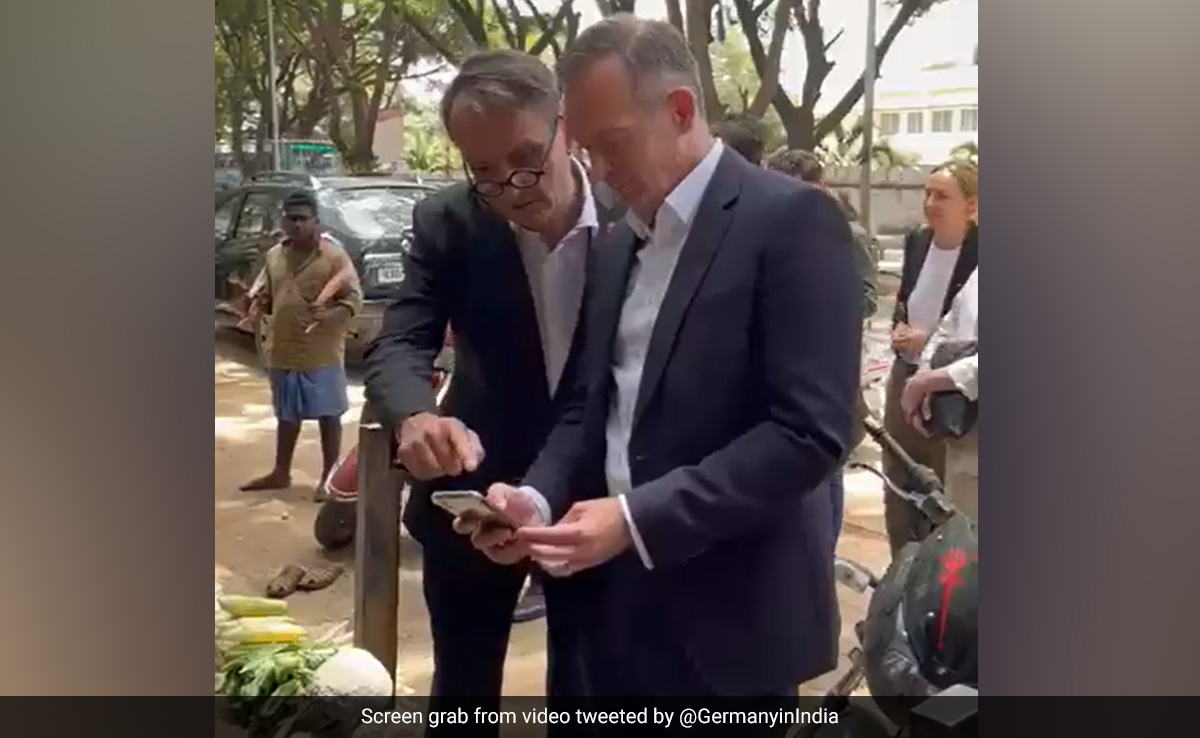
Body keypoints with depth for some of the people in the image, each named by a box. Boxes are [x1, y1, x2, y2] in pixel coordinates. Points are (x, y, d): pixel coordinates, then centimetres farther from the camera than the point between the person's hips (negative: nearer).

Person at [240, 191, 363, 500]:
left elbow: (354, 297, -10)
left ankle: (329, 477, 14)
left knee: (328, 415, 3)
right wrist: (258, 303, -2)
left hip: (322, 355, -5)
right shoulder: (274, 255, 9)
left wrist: (333, 315, -29)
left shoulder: (334, 255, -8)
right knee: (286, 415, 18)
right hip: (282, 352, 6)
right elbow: (265, 294, 21)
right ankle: (280, 473, 31)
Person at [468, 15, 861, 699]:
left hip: (732, 617, -6)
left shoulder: (791, 219, -12)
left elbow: (811, 432, -19)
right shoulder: (619, 244, 10)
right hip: (620, 599, 6)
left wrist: (638, 518, -22)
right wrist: (539, 496, -4)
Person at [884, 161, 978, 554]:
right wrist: (899, 328, -4)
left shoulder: (979, 252, -16)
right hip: (906, 377, 7)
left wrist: (932, 341, -23)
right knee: (897, 483, 16)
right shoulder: (916, 241, 3)